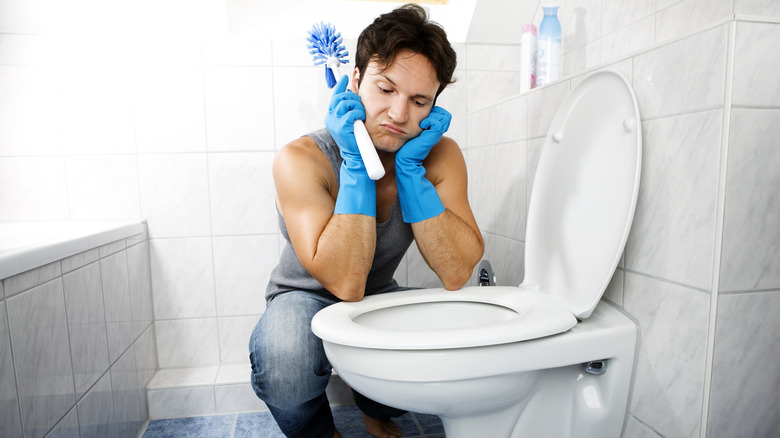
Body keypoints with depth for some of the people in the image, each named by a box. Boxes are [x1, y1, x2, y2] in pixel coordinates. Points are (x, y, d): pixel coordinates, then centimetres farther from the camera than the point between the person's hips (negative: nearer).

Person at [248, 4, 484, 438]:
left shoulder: (440, 155, -14)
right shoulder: (301, 160, -24)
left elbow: (457, 275, -23)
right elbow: (344, 283, -32)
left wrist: (410, 168, -28)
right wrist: (355, 162, -34)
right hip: (305, 299, -2)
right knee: (284, 357, -34)